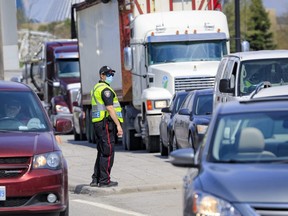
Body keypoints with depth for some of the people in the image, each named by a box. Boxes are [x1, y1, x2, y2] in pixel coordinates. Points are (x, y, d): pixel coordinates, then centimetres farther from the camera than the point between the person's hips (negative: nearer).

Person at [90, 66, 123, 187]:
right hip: (106, 123, -10)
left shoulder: (96, 88, 20)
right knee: (108, 152, -7)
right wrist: (118, 125, -20)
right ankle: (104, 181, -8)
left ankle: (96, 179, 15)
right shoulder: (105, 89, -12)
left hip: (97, 123, 10)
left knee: (102, 152, 14)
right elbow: (110, 108, -20)